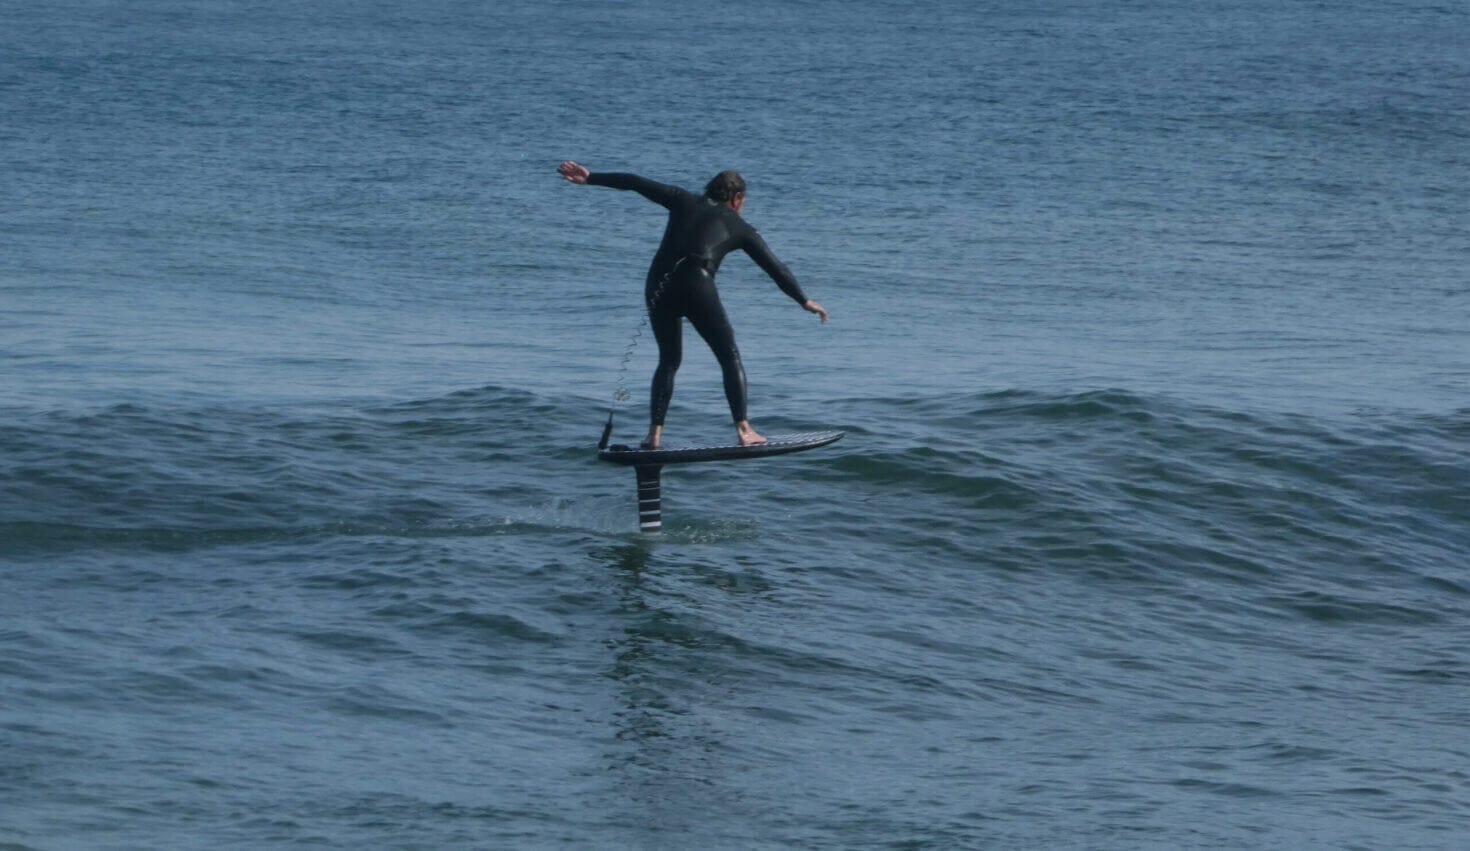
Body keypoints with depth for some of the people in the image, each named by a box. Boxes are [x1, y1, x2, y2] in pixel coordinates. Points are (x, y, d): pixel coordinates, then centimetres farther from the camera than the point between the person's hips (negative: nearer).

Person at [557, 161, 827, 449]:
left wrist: (590, 178, 24)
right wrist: (804, 301, 30)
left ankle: (654, 433, 5)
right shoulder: (739, 228, 16)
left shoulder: (684, 201, 21)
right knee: (729, 357, 9)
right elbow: (774, 267, 20)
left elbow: (636, 183, 19)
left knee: (669, 361, 17)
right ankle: (743, 429, -2)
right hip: (696, 286, -3)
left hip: (658, 286, 4)